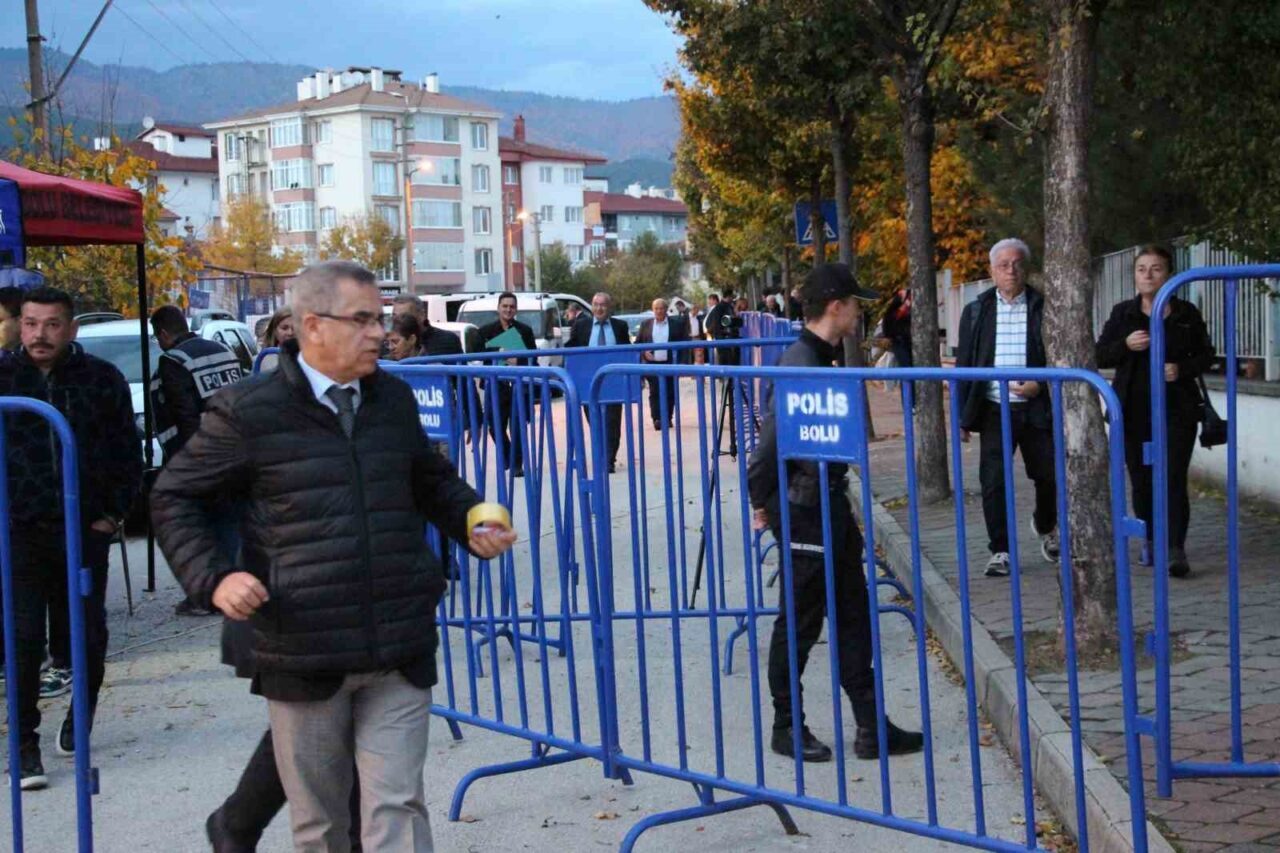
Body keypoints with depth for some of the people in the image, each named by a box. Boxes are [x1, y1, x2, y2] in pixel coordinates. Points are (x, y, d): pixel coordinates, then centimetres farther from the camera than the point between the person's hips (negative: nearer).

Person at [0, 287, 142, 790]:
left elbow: (128, 454, 7)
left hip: (85, 528, 1)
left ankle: (79, 721, 32)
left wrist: (113, 515, 1)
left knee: (89, 634, 11)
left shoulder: (102, 380, 2)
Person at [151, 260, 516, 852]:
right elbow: (174, 498, 3)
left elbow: (432, 480, 25)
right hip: (303, 658, -3)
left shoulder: (393, 399, 9)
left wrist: (471, 521, 6)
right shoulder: (249, 412, -5)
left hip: (399, 656, 3)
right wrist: (213, 578, -10)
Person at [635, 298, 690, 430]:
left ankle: (667, 419, 14)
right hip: (652, 363, 0)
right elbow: (637, 343, 12)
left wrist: (679, 358, -5)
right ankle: (657, 419, -10)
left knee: (670, 392, 4)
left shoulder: (677, 323, 4)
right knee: (654, 392, -7)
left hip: (670, 363, 0)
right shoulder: (645, 324, 8)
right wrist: (644, 353, -7)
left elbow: (685, 342, 5)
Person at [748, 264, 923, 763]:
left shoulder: (826, 357, 11)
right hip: (803, 509, -10)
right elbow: (771, 438, -23)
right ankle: (787, 729, 17)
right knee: (799, 623, 3)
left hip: (830, 503, 10)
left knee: (852, 618, 12)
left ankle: (871, 727, 18)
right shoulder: (801, 364, -20)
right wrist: (762, 503, -15)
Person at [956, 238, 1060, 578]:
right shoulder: (976, 311, 6)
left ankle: (1045, 526, 37)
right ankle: (1000, 551, 7)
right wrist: (962, 416, 2)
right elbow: (964, 364, 6)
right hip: (994, 410, 0)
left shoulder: (1043, 308, 2)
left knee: (1049, 475, 7)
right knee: (993, 482, -3)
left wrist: (1039, 386, -15)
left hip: (1036, 408, 0)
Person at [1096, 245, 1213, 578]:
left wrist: (1182, 368, -12)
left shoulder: (1187, 313, 3)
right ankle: (1151, 540, 24)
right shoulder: (1122, 313, 5)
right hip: (1134, 410, 2)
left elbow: (1206, 355, 8)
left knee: (1174, 478, -8)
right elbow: (1100, 355, 4)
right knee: (1141, 478, 7)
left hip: (1177, 408, -1)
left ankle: (1175, 549, -9)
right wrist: (1126, 345, -16)